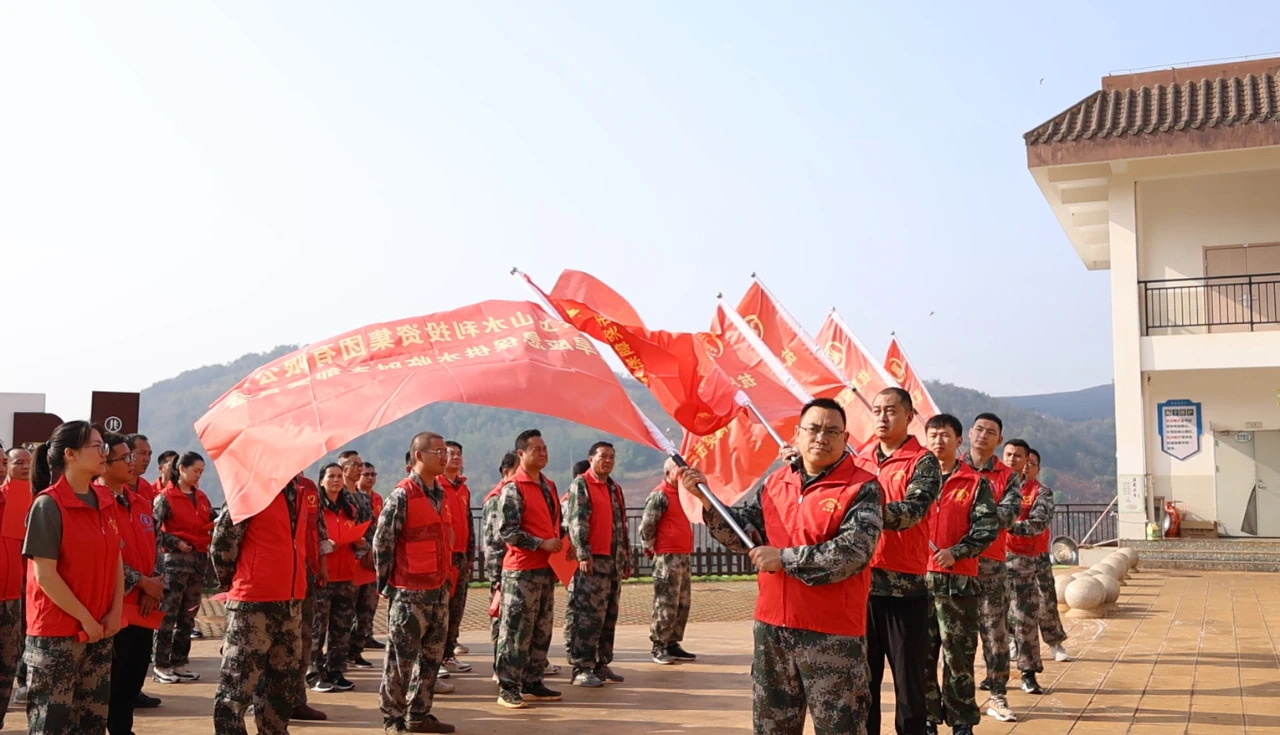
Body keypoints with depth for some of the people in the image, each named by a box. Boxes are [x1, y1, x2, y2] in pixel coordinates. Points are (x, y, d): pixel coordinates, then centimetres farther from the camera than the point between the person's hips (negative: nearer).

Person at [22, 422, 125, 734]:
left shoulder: (105, 501, 6)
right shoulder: (49, 504, -13)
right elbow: (44, 573, -16)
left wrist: (115, 611, 0)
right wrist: (85, 618, -14)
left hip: (101, 629, 6)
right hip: (55, 632, -6)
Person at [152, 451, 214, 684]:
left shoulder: (202, 497, 13)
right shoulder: (166, 497, -5)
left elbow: (212, 525, 17)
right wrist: (175, 543, -16)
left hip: (199, 560, 6)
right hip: (176, 560, -6)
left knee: (188, 616, 10)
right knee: (168, 615, -4)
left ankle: (179, 663, 17)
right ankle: (160, 666, 3)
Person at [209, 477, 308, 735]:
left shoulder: (297, 494, 11)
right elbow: (221, 543, -10)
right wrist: (232, 583, 3)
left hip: (291, 602, 8)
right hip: (253, 603, -8)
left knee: (283, 680, 16)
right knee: (237, 684, -2)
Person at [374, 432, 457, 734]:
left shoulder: (442, 495, 11)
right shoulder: (402, 495, -13)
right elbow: (382, 542, -12)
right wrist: (386, 584, -8)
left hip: (438, 591, 7)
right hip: (409, 593, -7)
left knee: (431, 657, 12)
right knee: (401, 658, 2)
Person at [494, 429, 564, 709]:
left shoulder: (549, 485, 13)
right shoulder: (513, 488, -11)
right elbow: (507, 531, -17)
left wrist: (561, 544, 5)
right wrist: (542, 544, -18)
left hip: (547, 568, 8)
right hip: (521, 570, -8)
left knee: (541, 631, 12)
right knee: (516, 631, -4)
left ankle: (533, 683, 21)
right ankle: (508, 688, 3)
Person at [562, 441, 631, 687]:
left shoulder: (615, 488, 20)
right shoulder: (580, 485, -3)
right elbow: (577, 521, -13)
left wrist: (626, 559, 22)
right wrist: (583, 554, -21)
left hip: (613, 560, 8)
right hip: (591, 560, -8)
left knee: (609, 615, 11)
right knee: (587, 614, -9)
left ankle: (602, 664, 19)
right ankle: (581, 669, -5)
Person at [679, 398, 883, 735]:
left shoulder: (862, 488, -9)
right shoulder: (775, 483, 9)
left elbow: (852, 552, -21)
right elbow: (740, 532, 8)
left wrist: (785, 559, -17)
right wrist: (706, 498, -6)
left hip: (832, 634, -5)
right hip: (772, 627, 6)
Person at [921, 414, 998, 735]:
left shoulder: (976, 483, 4)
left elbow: (987, 529, -2)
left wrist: (955, 552, -15)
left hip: (958, 579, -2)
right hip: (918, 576, 2)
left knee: (958, 654, 1)